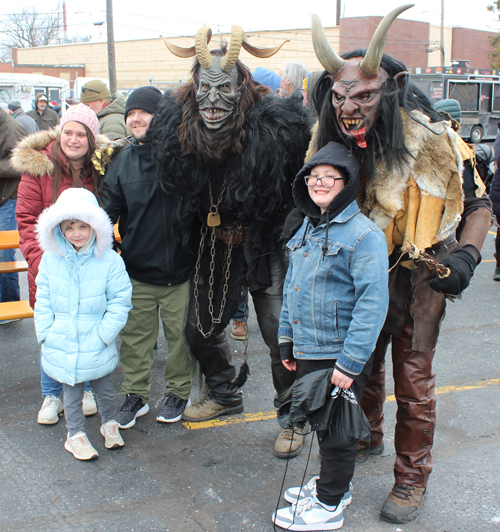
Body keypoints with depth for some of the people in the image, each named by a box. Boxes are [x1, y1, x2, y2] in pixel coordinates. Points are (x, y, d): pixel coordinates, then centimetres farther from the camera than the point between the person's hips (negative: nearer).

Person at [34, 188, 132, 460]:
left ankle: (110, 423, 42)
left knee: (104, 387, 17)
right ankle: (76, 434, 31)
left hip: (97, 346, -1)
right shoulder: (50, 259, -4)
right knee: (71, 392, 13)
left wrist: (103, 334, -14)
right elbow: (43, 300, 3)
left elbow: (120, 301, -9)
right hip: (62, 345, 2)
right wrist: (46, 332, -4)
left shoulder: (110, 261, -13)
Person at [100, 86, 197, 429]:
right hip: (137, 268, 3)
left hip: (179, 268, -2)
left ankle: (178, 392, 29)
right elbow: (109, 210, 8)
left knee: (179, 334, 10)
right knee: (135, 336, 9)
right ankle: (136, 395, 25)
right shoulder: (122, 161, 4)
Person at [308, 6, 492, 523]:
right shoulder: (330, 144, -8)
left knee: (412, 378, 2)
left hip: (418, 275, -4)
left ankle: (412, 478, 21)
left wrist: (465, 257, -20)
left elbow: (477, 204, -7)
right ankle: (367, 436, 46)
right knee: (361, 360, 19)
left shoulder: (433, 142, -20)